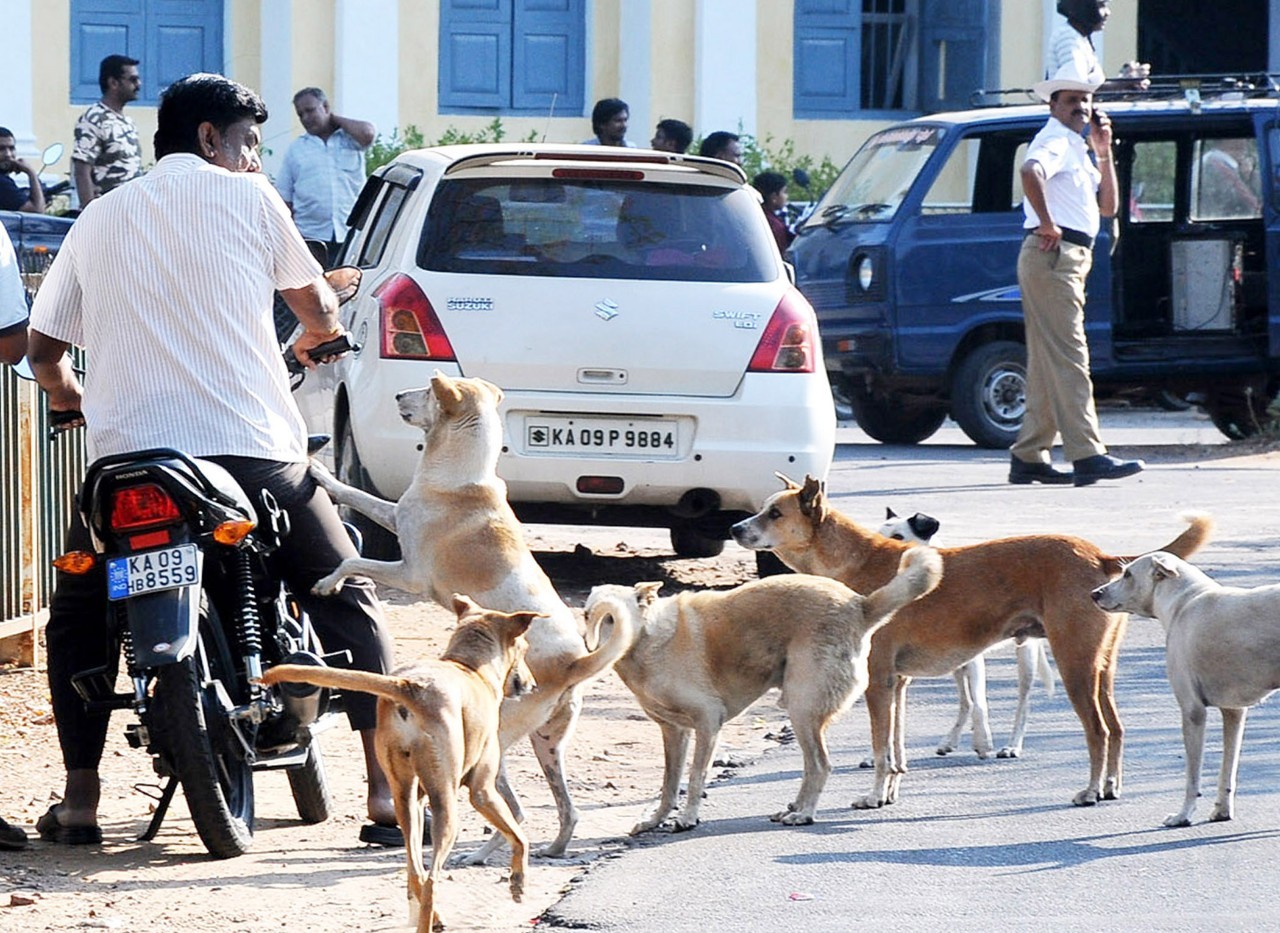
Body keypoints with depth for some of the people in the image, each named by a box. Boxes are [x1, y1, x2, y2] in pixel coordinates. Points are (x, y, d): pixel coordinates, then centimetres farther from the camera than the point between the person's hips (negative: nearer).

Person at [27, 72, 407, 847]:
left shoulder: (100, 219, 17)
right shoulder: (246, 198, 8)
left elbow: (44, 348, 20)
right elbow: (319, 305, 19)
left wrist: (69, 396, 43)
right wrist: (314, 340, 43)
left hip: (127, 455, 2)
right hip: (250, 448, -2)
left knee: (78, 621, 23)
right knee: (349, 604, 13)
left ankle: (80, 799, 11)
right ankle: (387, 791, 2)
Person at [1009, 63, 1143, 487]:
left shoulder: (1077, 149, 22)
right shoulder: (1054, 140, -7)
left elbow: (1107, 207, 20)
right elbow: (1031, 172, -31)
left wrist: (1104, 153, 12)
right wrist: (1047, 223, -24)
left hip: (1069, 260, 10)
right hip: (1053, 256, -10)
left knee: (1049, 363, 11)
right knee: (1069, 358, -14)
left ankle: (1028, 457, 13)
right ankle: (1088, 455, -19)